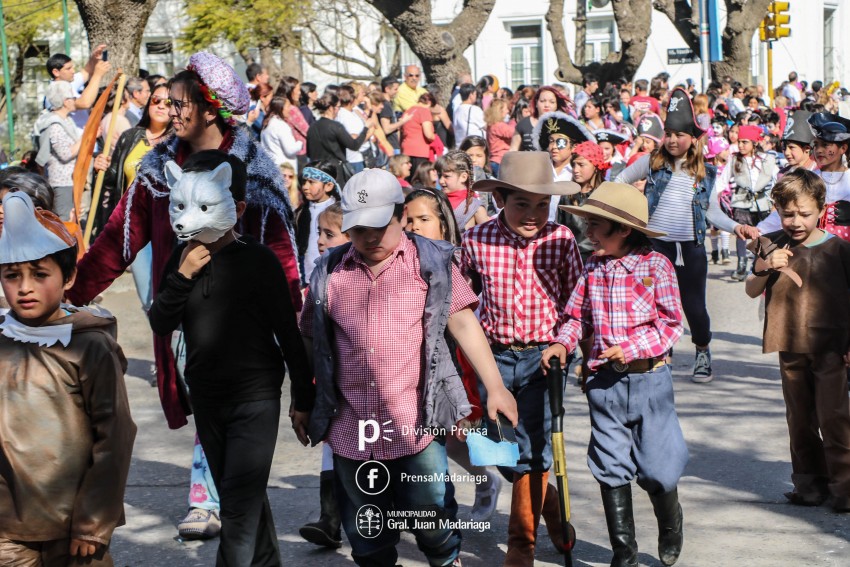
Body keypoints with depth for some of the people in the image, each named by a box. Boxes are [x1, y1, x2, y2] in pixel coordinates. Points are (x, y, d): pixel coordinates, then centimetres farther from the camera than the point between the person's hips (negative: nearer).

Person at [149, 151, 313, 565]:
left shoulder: (257, 260, -13)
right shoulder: (181, 257, 1)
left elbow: (287, 332, -9)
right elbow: (160, 325, -1)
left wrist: (303, 399, -6)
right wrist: (182, 276, -17)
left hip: (256, 397, -5)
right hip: (205, 398, 6)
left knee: (240, 505, -8)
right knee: (242, 497, 17)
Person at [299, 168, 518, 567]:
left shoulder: (431, 262, 0)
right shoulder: (329, 271, 7)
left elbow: (463, 324, 0)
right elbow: (309, 340, 17)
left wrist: (495, 388, -4)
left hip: (417, 426, -3)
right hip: (351, 432, 3)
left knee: (432, 519, 3)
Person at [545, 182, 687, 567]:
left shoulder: (656, 265, -9)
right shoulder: (592, 269, 3)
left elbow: (671, 323, -9)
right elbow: (578, 316, 10)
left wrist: (633, 347, -19)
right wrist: (562, 343, -9)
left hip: (649, 379, -3)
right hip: (604, 381, 4)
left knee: (655, 468, 3)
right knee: (611, 469, 7)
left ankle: (671, 528, 34)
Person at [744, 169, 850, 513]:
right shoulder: (772, 245, 3)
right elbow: (751, 291, 7)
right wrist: (766, 267, -13)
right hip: (790, 346, 4)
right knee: (799, 419, 11)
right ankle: (810, 482, 21)